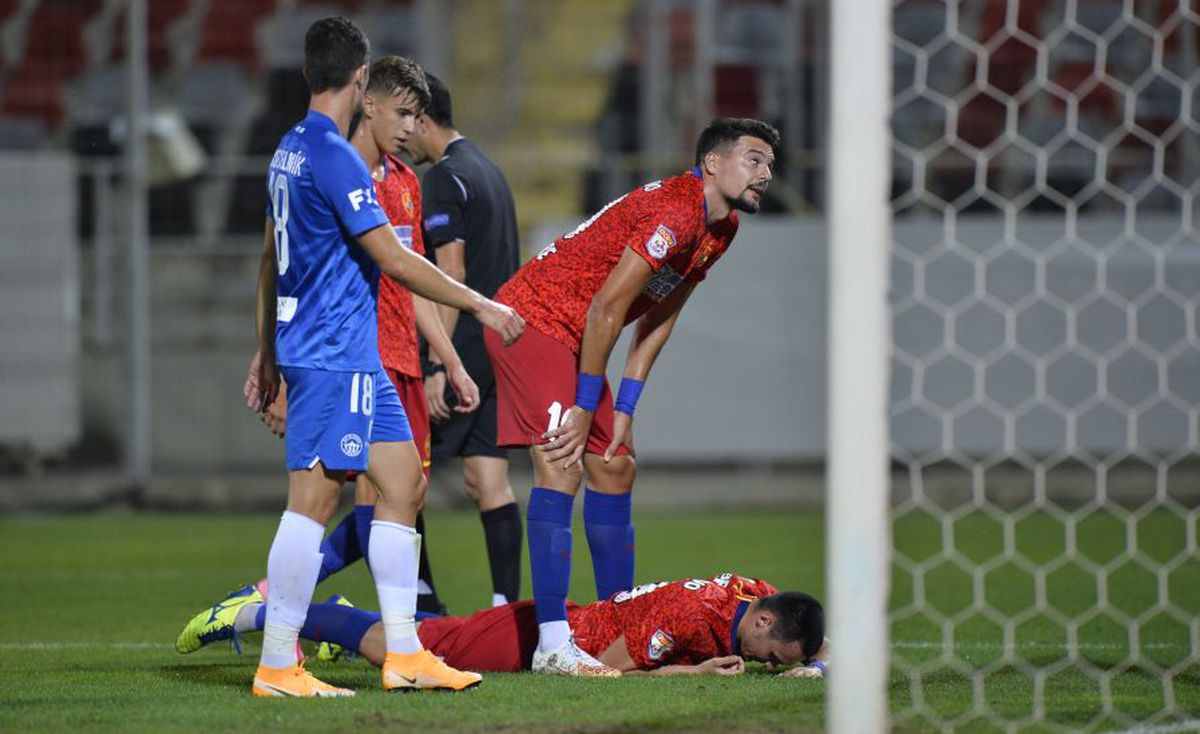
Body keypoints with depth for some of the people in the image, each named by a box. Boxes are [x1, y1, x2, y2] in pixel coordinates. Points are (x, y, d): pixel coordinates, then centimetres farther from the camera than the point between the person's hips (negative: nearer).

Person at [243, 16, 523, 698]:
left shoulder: (290, 151, 14)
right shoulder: (334, 156, -15)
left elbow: (271, 259, 22)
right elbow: (393, 259, -17)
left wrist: (268, 351, 29)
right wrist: (481, 305, -10)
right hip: (334, 354, -10)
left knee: (404, 483, 10)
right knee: (314, 499, -8)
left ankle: (404, 654, 10)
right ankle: (277, 667, -6)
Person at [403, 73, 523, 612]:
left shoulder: (443, 179, -11)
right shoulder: (488, 171, 18)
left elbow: (451, 275, -17)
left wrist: (438, 365, -19)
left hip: (465, 344, -9)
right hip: (502, 344, 9)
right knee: (488, 478, 6)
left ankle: (421, 598, -4)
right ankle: (506, 605, 0)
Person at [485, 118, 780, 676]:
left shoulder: (721, 230, 8)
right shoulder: (675, 214, -24)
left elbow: (658, 319, 12)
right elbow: (607, 308, -23)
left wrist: (624, 409, 5)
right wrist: (585, 407, -17)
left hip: (573, 339, 11)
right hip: (534, 317, -11)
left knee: (614, 468, 11)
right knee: (560, 463, -19)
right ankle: (553, 644, -25)